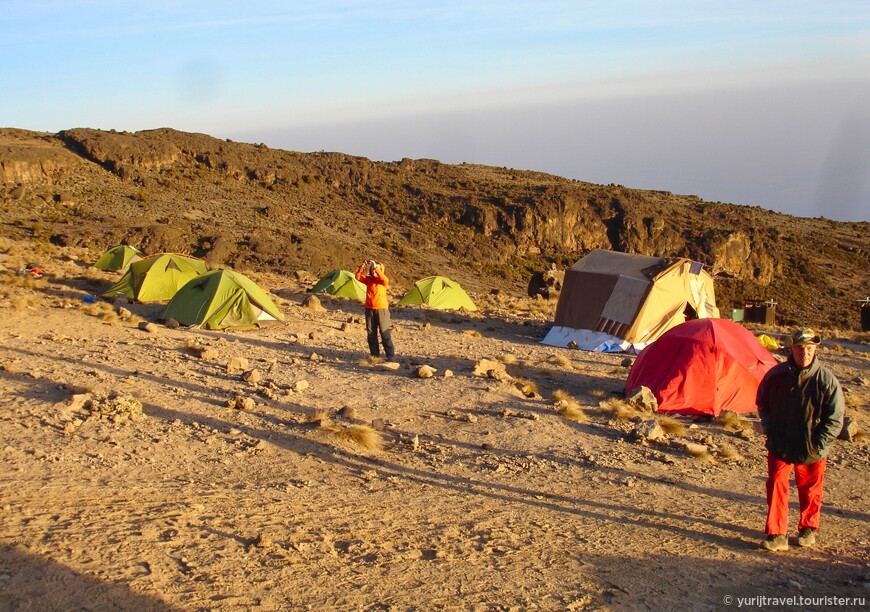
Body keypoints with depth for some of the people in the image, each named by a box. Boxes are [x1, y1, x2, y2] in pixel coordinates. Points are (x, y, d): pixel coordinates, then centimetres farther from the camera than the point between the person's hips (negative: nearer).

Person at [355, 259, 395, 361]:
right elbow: (358, 277, -7)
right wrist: (362, 266, -20)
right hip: (369, 309, 5)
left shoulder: (382, 280, -6)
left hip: (382, 309, -5)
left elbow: (384, 279, -30)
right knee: (371, 333, 9)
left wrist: (376, 267, -31)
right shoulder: (368, 280, 7)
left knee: (385, 333, -5)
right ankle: (375, 354, 19)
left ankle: (391, 355, -3)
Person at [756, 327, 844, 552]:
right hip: (780, 446, 1)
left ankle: (808, 529, 36)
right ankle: (776, 535, -4)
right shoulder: (776, 375, -8)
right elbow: (763, 405, 9)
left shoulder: (826, 380, -13)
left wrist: (818, 445, -13)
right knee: (776, 484, -10)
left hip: (811, 449, 0)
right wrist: (771, 432, 2)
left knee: (810, 491, 14)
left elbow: (835, 419, -8)